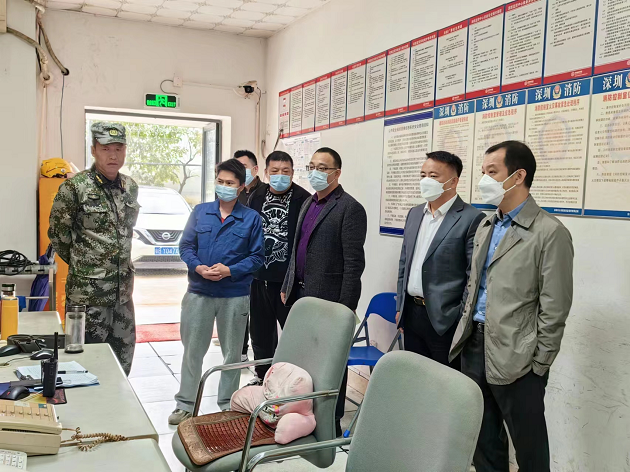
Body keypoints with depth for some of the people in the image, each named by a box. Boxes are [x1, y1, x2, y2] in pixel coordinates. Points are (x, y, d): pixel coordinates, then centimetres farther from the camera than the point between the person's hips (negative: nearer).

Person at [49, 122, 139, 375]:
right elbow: (57, 233, -4)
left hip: (123, 289, 6)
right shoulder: (74, 187, -12)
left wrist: (120, 260, 13)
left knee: (123, 357, 15)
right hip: (87, 291, -6)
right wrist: (80, 263, 3)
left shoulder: (131, 187, 6)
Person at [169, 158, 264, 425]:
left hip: (235, 296, -1)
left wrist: (230, 270, -16)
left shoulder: (251, 218, -2)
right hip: (199, 292, 2)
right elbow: (186, 245, 5)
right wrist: (198, 267, -14)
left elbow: (257, 256, -3)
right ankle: (185, 404, 26)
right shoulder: (200, 212, 4)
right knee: (192, 350, 11)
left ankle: (227, 405, 29)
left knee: (232, 352, 12)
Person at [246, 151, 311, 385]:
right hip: (259, 276, 6)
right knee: (261, 329, 17)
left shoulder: (303, 199, -9)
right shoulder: (257, 197, 7)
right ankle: (262, 375, 33)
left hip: (289, 278, -5)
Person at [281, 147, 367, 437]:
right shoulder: (308, 204, 15)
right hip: (300, 294, 8)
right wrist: (287, 286, 18)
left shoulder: (350, 209, -11)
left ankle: (331, 426, 16)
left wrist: (346, 307, -17)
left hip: (329, 301, -8)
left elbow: (353, 262, -15)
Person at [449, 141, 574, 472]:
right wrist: (466, 328, 13)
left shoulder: (550, 232, -11)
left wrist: (538, 366, -10)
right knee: (483, 441, 18)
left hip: (515, 358, -7)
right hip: (474, 346, 7)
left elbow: (554, 309, -11)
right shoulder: (485, 226, 12)